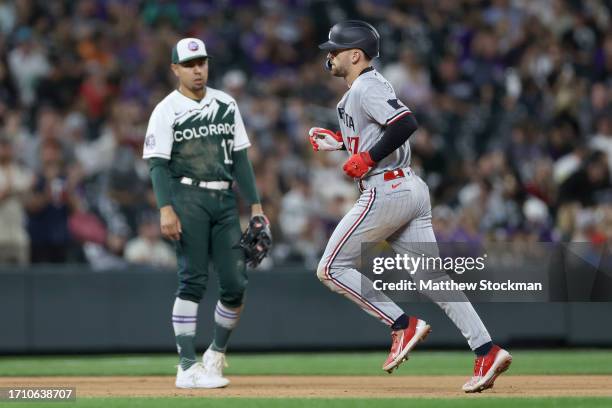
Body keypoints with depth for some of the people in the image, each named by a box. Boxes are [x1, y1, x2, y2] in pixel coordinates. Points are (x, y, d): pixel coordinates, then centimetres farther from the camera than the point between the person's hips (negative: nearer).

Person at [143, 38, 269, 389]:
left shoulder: (226, 104, 14)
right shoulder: (167, 110, -1)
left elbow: (240, 157, 15)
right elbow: (158, 164, -7)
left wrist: (255, 204, 9)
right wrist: (166, 209, -20)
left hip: (225, 199, 5)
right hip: (188, 198, -5)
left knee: (236, 284, 0)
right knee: (193, 281, -11)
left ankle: (217, 354, 21)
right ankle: (188, 367, -10)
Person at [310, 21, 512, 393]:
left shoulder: (366, 87, -10)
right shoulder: (366, 87, 21)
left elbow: (406, 123, -24)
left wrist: (367, 158, -18)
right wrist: (340, 142, 23)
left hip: (386, 192, -10)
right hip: (411, 190, 10)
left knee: (332, 268, 0)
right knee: (432, 277, 2)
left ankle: (403, 325, -5)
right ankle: (488, 352, -7)